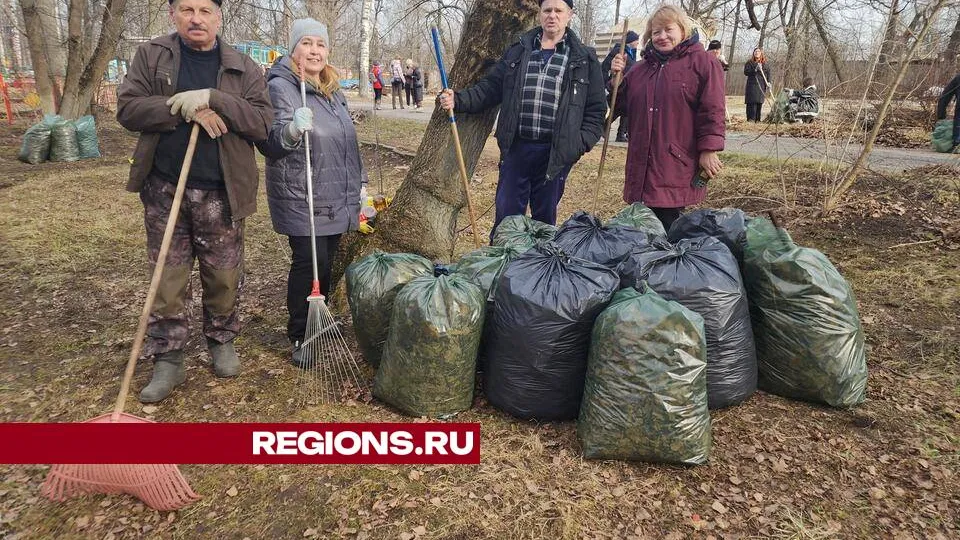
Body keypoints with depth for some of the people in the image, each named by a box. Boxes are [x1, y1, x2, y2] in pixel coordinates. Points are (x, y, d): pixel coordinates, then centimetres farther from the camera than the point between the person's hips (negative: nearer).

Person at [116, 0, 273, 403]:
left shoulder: (243, 67, 2)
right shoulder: (150, 55, 4)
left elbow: (262, 123, -7)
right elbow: (128, 108, -5)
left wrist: (212, 99, -20)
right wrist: (187, 109, -17)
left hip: (220, 192, 0)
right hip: (164, 189, 1)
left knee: (224, 276, 10)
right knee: (168, 279, 7)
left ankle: (222, 341, 32)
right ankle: (168, 359, 18)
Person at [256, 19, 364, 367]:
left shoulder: (332, 90, 15)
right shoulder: (280, 87, -10)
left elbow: (348, 143, 23)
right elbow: (270, 144, -19)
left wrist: (359, 183, 22)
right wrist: (292, 130, -40)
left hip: (337, 201, 7)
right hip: (301, 200, -7)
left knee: (326, 264, 12)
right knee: (310, 264, -8)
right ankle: (300, 336, 8)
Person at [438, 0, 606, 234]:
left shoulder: (584, 59, 3)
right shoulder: (517, 51, 9)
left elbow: (595, 109, 3)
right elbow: (490, 88, 11)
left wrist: (581, 143, -10)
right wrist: (458, 100, -3)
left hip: (556, 153, -1)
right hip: (515, 148, 2)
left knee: (545, 218, 12)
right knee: (506, 215, 7)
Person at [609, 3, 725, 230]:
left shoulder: (703, 63, 1)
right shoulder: (641, 68, 19)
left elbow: (712, 110, -7)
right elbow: (621, 106, 20)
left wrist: (708, 150, -13)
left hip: (677, 168, -6)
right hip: (642, 166, 6)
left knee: (668, 230, -6)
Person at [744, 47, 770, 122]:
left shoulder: (765, 64, 14)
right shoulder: (750, 62, 6)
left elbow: (768, 74, 11)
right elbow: (746, 72, -6)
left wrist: (768, 82, -5)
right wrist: (755, 69, -18)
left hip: (761, 86, 3)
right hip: (752, 85, -3)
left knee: (760, 103, 1)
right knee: (752, 102, -12)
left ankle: (757, 119, 5)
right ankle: (751, 118, -12)